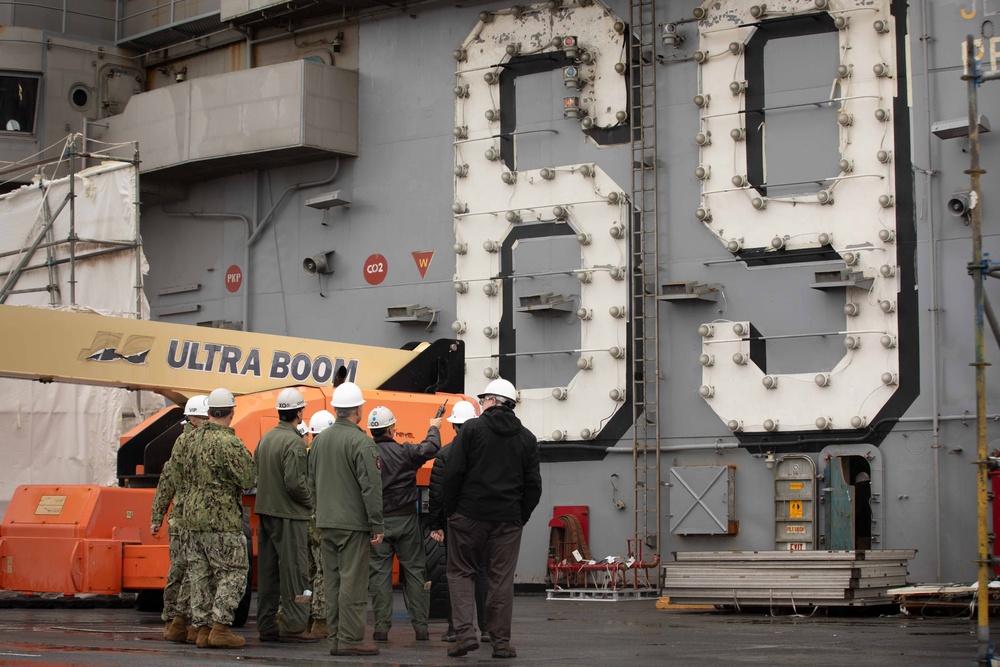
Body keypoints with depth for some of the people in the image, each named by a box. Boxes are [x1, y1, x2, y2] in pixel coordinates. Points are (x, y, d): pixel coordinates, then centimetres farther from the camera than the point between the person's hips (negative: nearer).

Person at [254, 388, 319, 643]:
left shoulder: (266, 438, 11)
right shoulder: (294, 442, -15)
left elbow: (256, 473, 15)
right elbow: (295, 481, -22)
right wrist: (309, 501, -7)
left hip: (265, 511, 8)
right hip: (289, 515, -8)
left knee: (268, 571, 11)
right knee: (294, 570, -4)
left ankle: (266, 625, 16)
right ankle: (294, 626, -3)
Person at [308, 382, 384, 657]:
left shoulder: (319, 440, 10)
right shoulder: (361, 442, -13)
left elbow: (312, 482, 17)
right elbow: (371, 487, -15)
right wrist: (377, 526, -11)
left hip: (326, 521, 7)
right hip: (353, 523, -7)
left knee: (332, 580, 10)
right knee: (352, 582, -5)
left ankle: (335, 637, 14)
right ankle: (350, 639, -5)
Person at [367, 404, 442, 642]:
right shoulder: (403, 452, -9)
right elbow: (430, 449, 3)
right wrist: (433, 429, 20)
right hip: (405, 520, -1)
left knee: (379, 573, 5)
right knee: (414, 571, 8)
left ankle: (382, 627, 3)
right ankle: (421, 627, 8)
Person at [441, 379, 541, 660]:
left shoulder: (471, 429, -3)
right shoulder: (527, 438, 9)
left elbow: (453, 473, -8)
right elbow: (533, 484, 7)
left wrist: (449, 509, 1)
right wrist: (522, 516, 14)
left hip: (469, 515, -3)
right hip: (508, 520, 3)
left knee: (461, 572, 8)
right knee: (502, 579, 7)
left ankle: (465, 632, -5)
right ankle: (501, 641, 8)